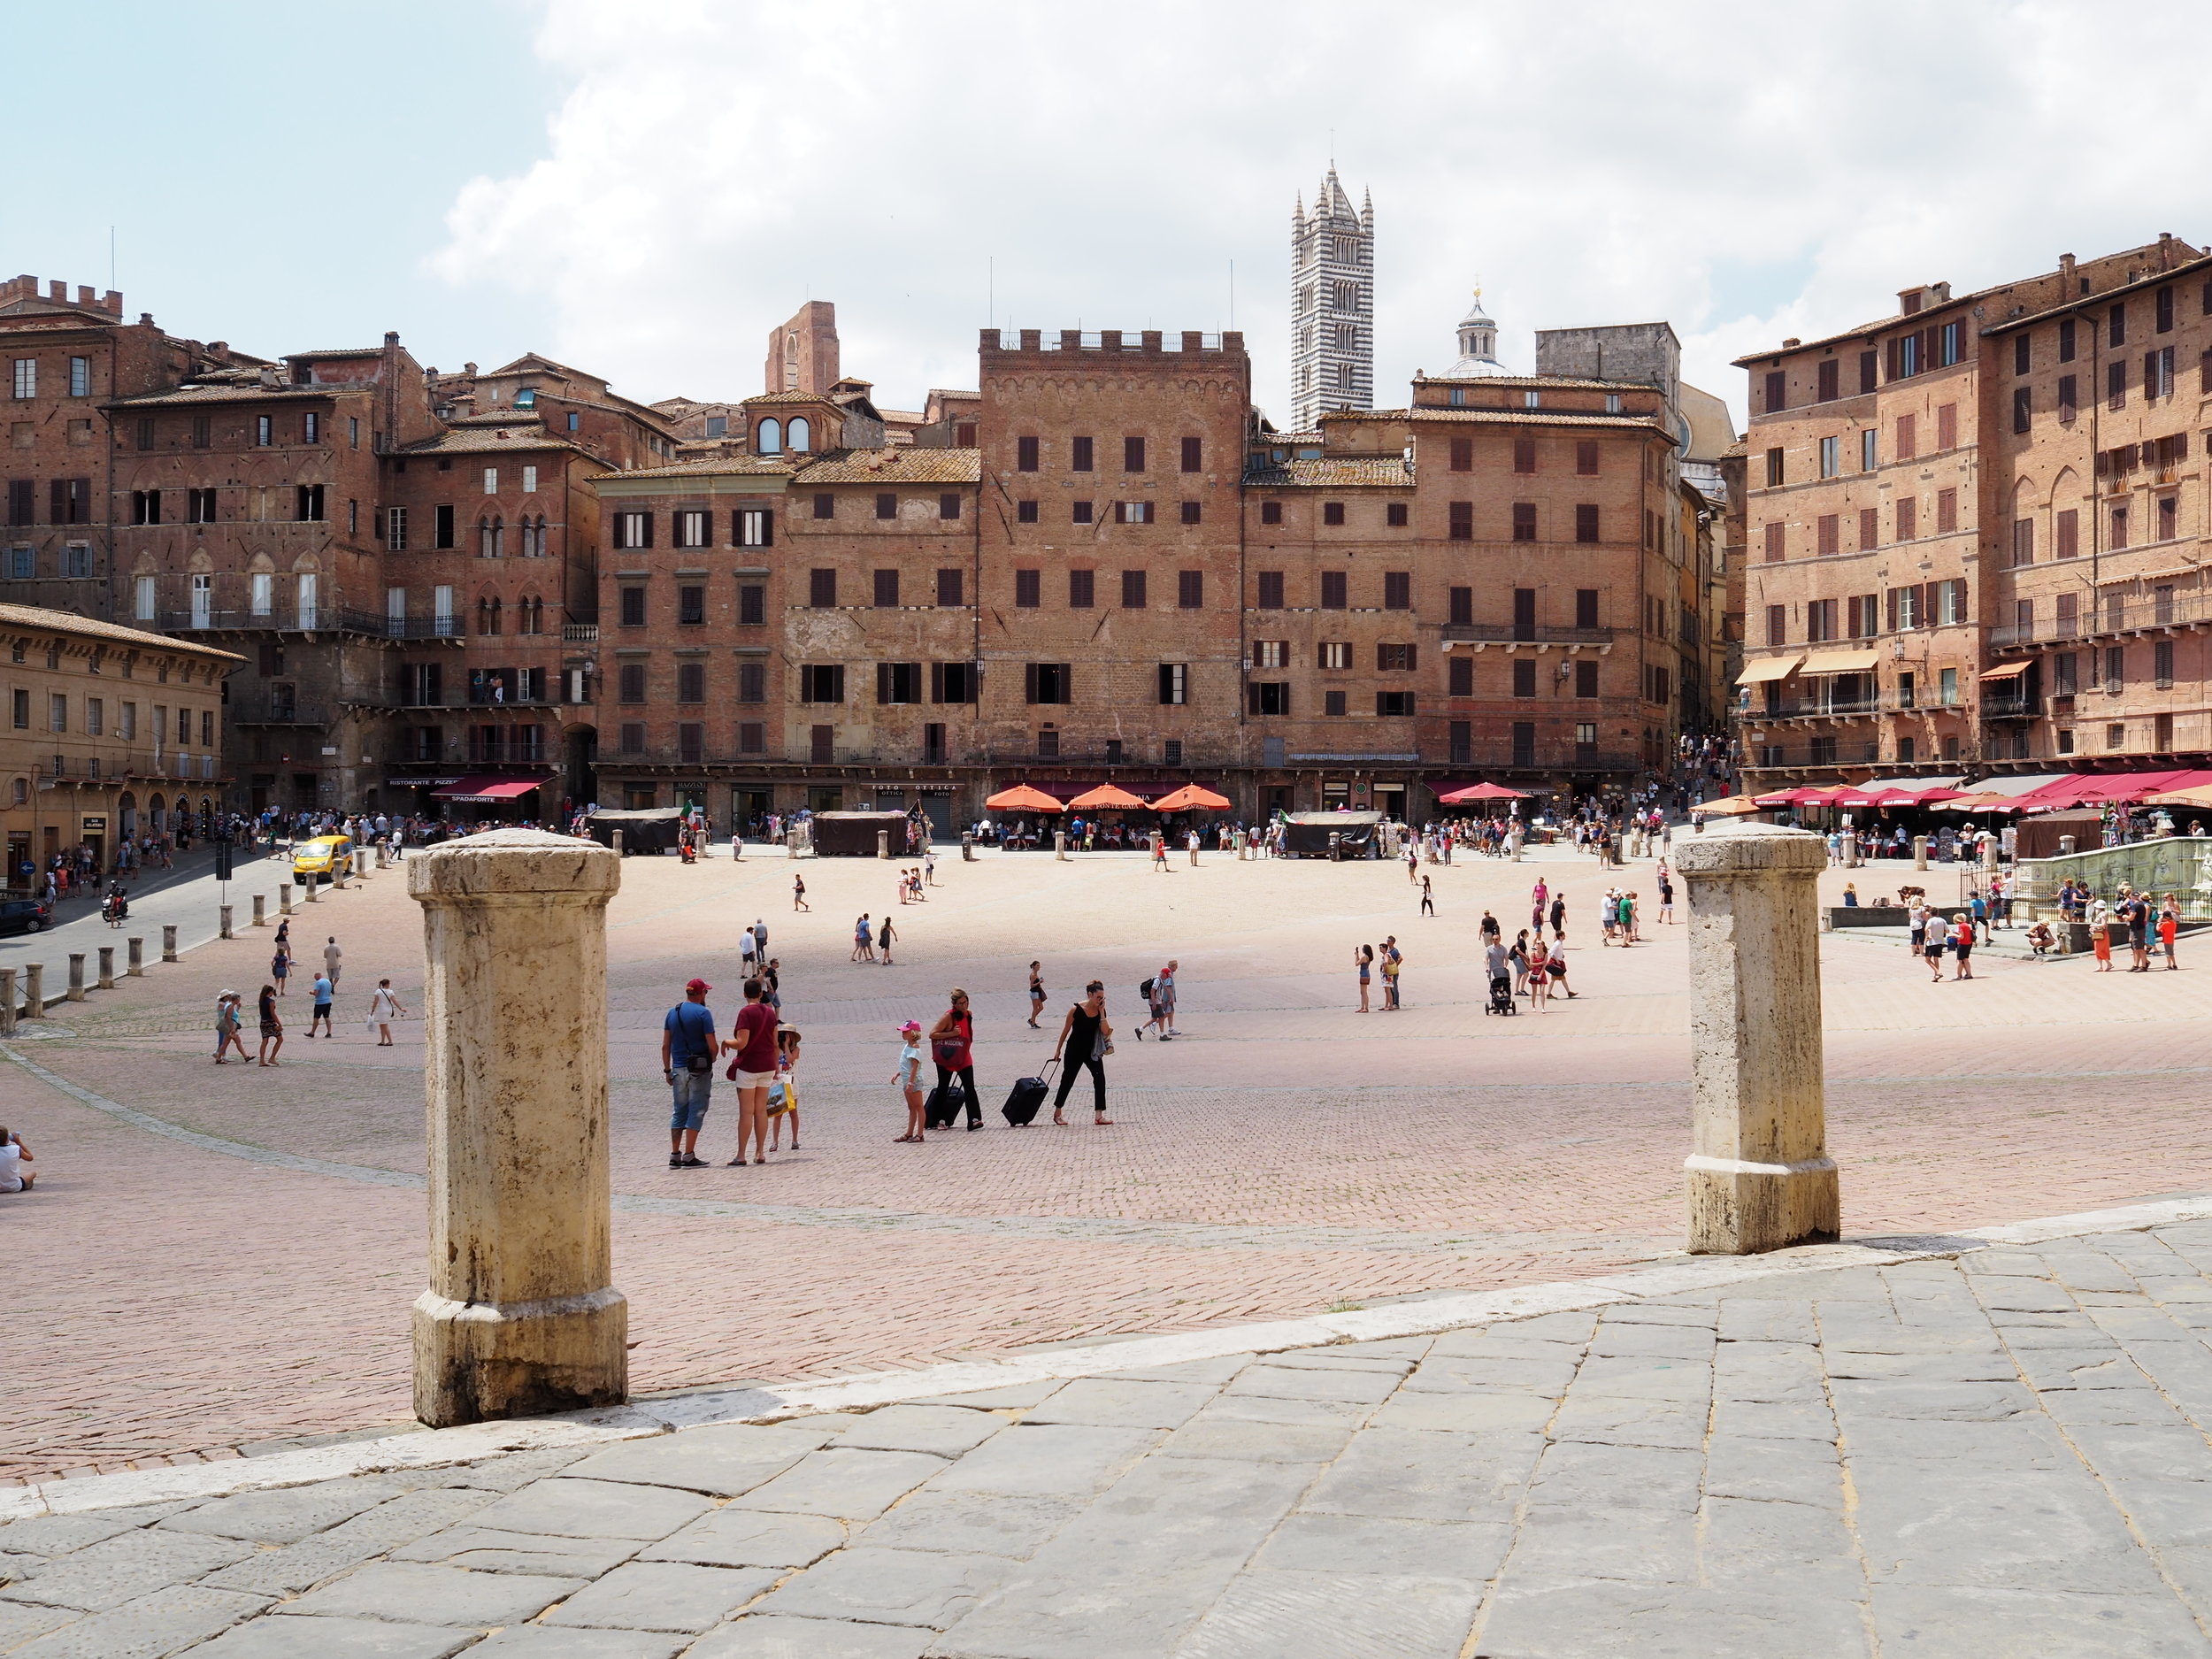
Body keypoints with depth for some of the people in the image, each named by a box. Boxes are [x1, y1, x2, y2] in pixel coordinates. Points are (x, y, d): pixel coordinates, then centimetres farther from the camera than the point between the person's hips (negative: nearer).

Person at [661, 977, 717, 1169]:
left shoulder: (672, 1013, 8)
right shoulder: (702, 1013, -9)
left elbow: (665, 1046, 9)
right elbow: (712, 1046, -13)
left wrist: (667, 1070, 16)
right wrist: (712, 1058, 8)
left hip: (678, 1069, 6)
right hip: (699, 1070, -5)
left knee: (679, 1112, 12)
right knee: (696, 1112, -1)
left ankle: (674, 1155, 10)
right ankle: (689, 1156, -4)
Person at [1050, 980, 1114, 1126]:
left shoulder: (1100, 1010, -4)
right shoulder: (1076, 1010, -16)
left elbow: (1105, 1032, -11)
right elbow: (1065, 1031, -5)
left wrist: (1101, 1013, -16)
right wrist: (1058, 1050, 1)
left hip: (1092, 1051, 3)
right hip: (1075, 1051, -3)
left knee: (1100, 1079, -13)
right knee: (1068, 1081, 7)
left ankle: (1099, 1116, -12)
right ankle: (1057, 1113, 26)